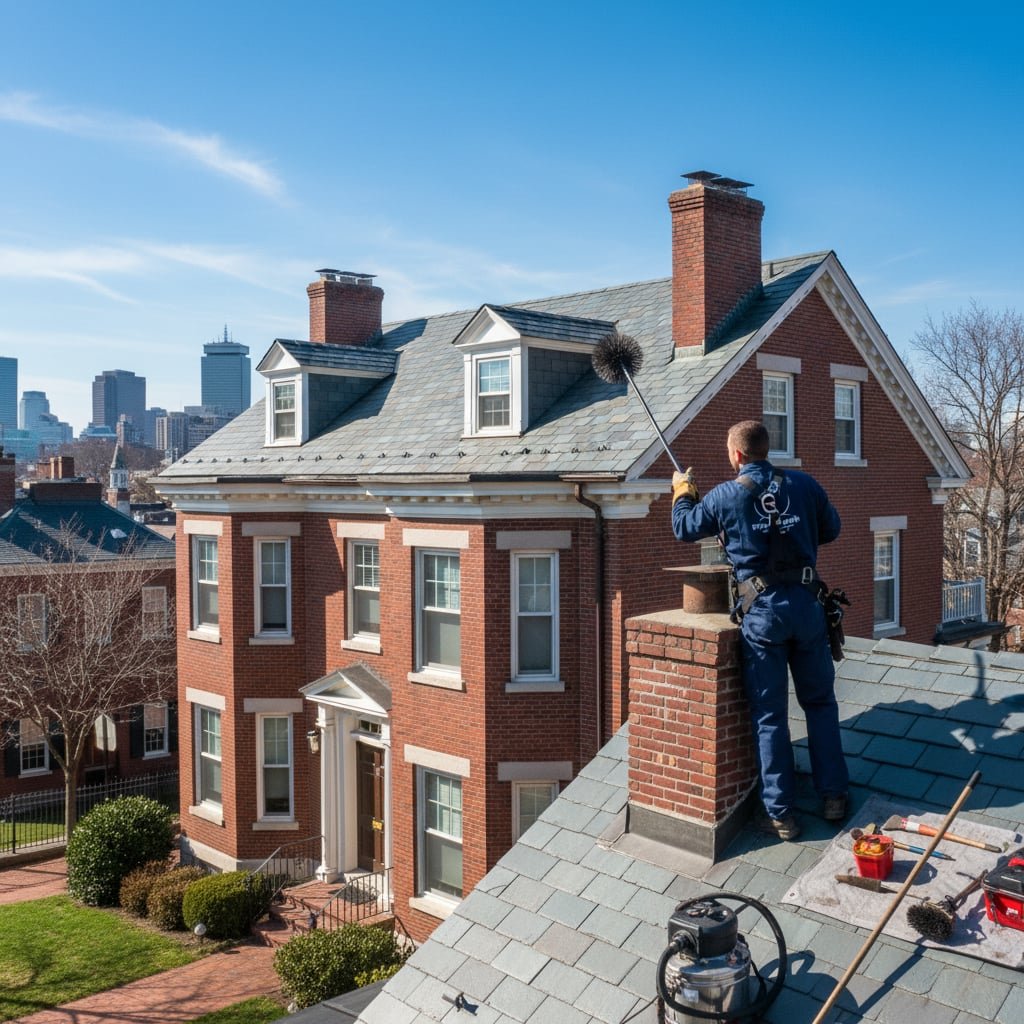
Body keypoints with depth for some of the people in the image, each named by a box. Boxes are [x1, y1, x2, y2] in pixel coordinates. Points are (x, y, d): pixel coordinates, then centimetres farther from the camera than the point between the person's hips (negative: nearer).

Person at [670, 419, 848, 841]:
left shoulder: (724, 496, -2)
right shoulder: (804, 485, 4)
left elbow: (684, 528, 14)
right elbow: (830, 529, 19)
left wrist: (682, 492, 32)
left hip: (760, 609, -2)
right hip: (806, 603, 2)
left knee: (769, 715, 5)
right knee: (820, 703, 17)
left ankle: (780, 814, 9)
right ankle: (833, 797, 22)